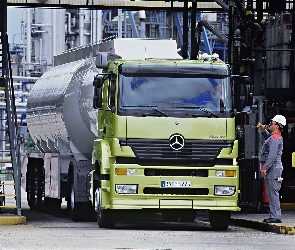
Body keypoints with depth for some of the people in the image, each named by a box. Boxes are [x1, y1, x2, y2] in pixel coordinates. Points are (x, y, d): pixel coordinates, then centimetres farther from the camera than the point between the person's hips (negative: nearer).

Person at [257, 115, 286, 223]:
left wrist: (265, 168, -22)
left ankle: (276, 217, -13)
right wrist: (263, 130, 24)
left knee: (273, 192, -11)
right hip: (272, 168, 11)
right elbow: (268, 137, 42)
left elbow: (272, 155, -23)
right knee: (271, 193, 13)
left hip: (273, 169, -11)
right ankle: (274, 216, 15)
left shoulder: (275, 138, -15)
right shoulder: (275, 137, 17)